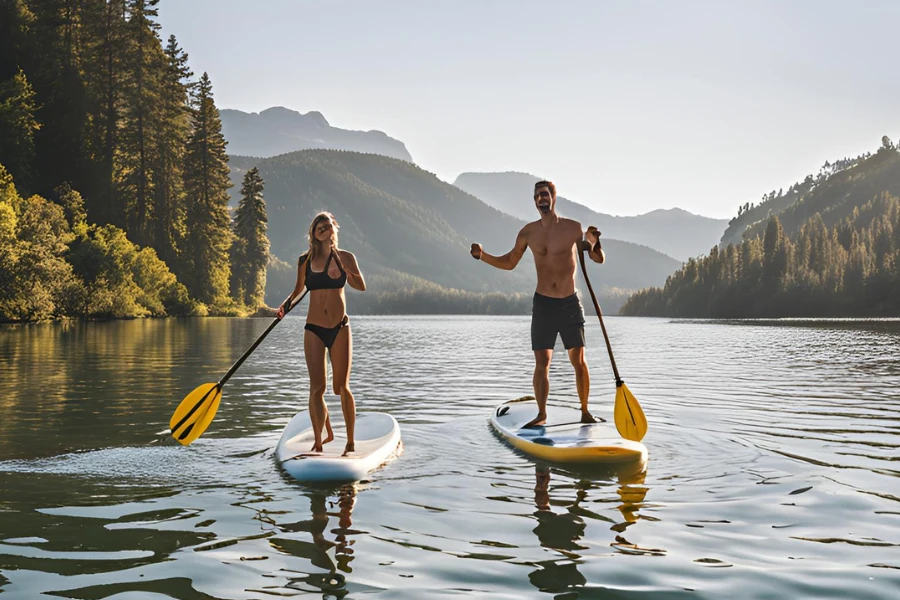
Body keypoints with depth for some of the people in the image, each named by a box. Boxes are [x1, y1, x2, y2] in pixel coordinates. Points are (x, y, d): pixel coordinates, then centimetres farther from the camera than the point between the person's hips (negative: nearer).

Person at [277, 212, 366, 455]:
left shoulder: (345, 257, 2)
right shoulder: (305, 261, 5)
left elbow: (361, 286, -3)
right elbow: (298, 289, 17)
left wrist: (346, 271, -21)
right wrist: (286, 304, -1)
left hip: (340, 328, -1)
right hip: (314, 329, 1)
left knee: (341, 387, 3)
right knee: (317, 388, -3)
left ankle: (350, 442, 16)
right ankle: (319, 441, 9)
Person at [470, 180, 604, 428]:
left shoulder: (573, 228, -4)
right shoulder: (529, 232, 2)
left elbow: (599, 259, 0)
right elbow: (509, 262, 12)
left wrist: (594, 242, -21)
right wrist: (482, 255, -3)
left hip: (570, 304, -1)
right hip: (543, 304, 1)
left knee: (578, 361, 2)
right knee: (542, 362, -1)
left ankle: (585, 412, 14)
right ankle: (541, 414, 7)